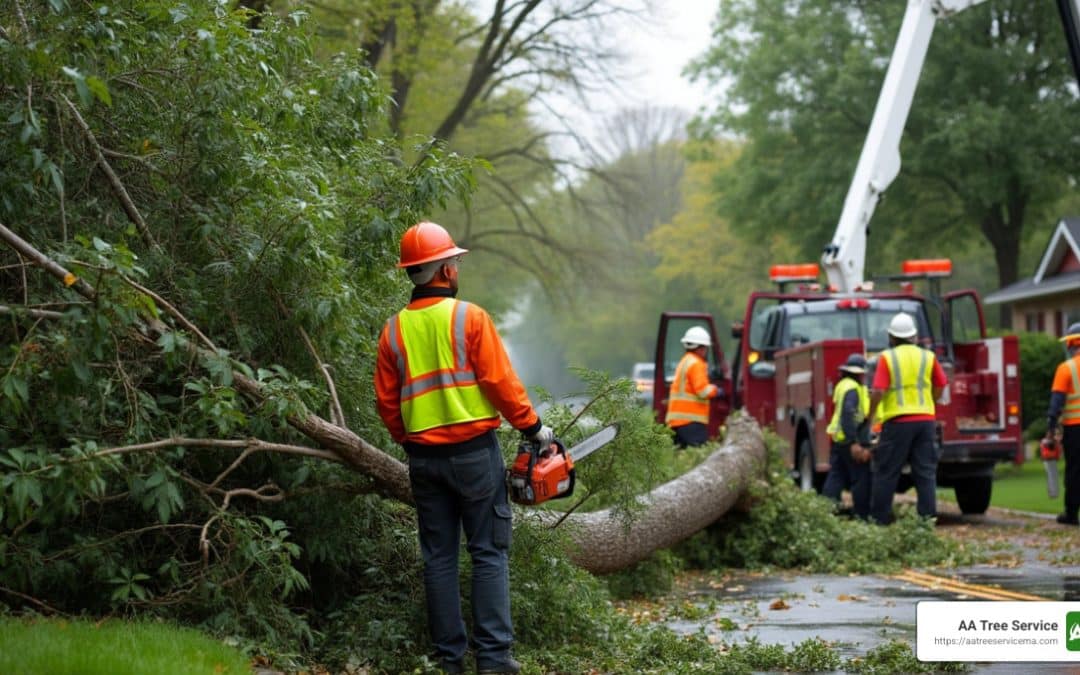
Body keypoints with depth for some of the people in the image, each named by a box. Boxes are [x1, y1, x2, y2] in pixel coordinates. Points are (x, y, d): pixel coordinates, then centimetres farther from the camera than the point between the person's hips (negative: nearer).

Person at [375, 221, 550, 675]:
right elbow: (501, 382, -11)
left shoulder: (393, 330, 4)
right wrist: (532, 426, 0)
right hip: (475, 451, -4)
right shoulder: (469, 317, -8)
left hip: (424, 459, 4)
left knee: (439, 557, 9)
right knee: (489, 553, 1)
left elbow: (386, 403, 6)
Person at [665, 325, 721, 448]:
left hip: (677, 419, 10)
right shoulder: (696, 364, -11)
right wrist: (715, 390, 1)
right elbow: (703, 391, -17)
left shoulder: (684, 361, 21)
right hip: (691, 419, -10)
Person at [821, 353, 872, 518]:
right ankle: (862, 514, -4)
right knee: (861, 477, -4)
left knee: (836, 476, 9)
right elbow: (848, 415, -24)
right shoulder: (852, 388, -15)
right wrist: (854, 443, -27)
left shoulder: (843, 384, 16)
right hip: (848, 440, -10)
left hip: (837, 438, 10)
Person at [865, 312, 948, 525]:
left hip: (898, 421, -3)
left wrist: (870, 415, 1)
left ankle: (879, 517, 4)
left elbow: (878, 391, -10)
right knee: (925, 471, 6)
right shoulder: (928, 357, 8)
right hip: (925, 419, 3)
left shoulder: (887, 357, -3)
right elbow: (940, 387, 12)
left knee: (886, 471, 3)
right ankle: (928, 514, 2)